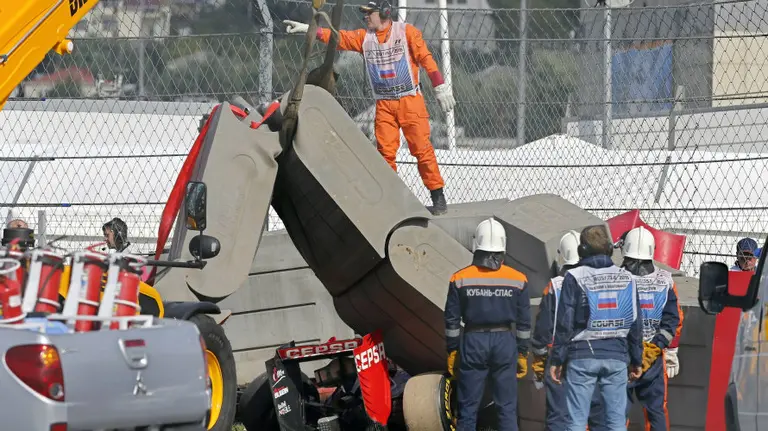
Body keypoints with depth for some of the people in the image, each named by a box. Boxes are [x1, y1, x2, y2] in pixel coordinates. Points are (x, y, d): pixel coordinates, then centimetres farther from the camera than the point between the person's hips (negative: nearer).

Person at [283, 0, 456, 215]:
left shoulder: (406, 32, -1)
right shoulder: (364, 37, 9)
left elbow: (425, 57, -4)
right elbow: (340, 37, 2)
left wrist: (440, 87, -9)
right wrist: (306, 29, -9)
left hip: (410, 100, -4)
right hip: (384, 104, 4)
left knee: (421, 148, -7)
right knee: (385, 151, -2)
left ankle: (437, 195, -1)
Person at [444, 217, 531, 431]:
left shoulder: (460, 279, -3)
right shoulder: (518, 280, -1)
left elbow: (452, 320, 0)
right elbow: (524, 322, 3)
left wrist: (452, 351, 9)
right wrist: (523, 354, 11)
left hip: (473, 343, 0)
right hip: (505, 342, 0)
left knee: (468, 408, 5)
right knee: (507, 408, 5)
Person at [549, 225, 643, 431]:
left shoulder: (574, 278, -4)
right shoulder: (626, 278, 8)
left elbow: (564, 323, -5)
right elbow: (635, 325, 12)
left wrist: (556, 360, 1)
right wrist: (636, 360, 19)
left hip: (582, 356, -3)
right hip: (617, 355, 3)